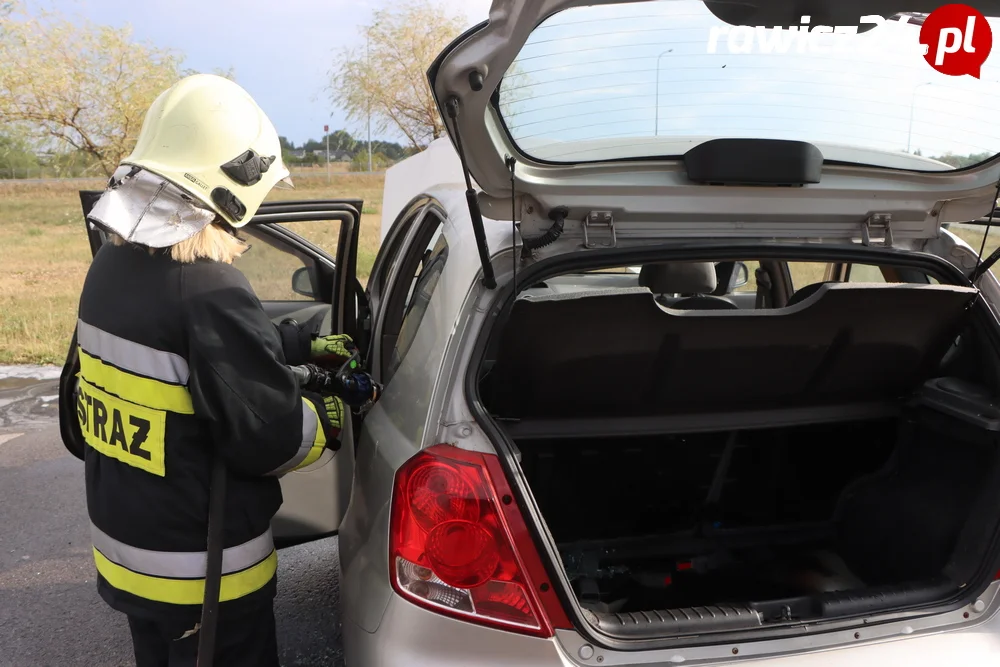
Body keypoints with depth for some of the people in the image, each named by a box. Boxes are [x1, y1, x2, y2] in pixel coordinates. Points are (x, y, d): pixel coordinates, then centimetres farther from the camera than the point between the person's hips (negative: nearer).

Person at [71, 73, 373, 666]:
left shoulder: (113, 263, -1)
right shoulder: (208, 290, -29)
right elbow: (272, 440, -24)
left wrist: (307, 343, 19)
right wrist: (333, 415, -5)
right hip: (200, 574, -8)